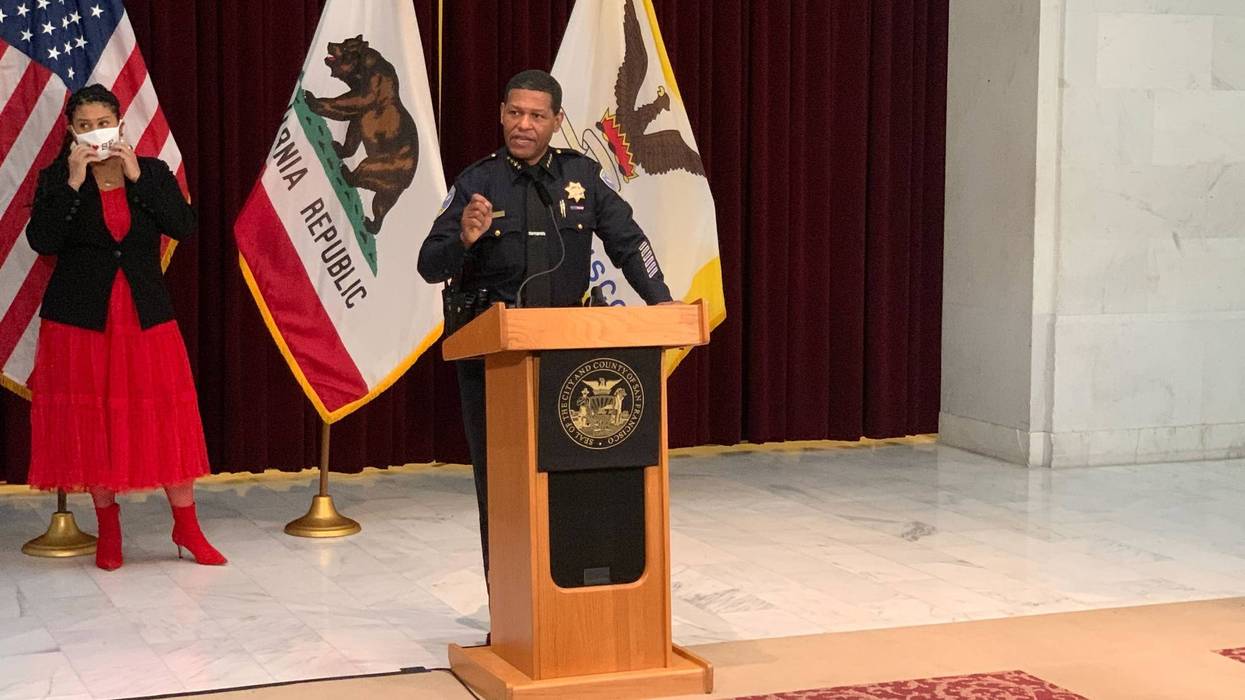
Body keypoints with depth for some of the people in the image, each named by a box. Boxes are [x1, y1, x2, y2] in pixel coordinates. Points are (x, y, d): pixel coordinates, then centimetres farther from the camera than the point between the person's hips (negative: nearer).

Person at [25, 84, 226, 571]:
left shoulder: (152, 172, 4)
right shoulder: (55, 178, 0)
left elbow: (184, 226, -10)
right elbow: (42, 241, -13)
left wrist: (137, 177, -15)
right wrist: (73, 182, -18)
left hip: (146, 316, 1)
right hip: (79, 319, -1)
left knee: (168, 417, 0)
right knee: (92, 422, 4)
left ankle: (187, 528, 11)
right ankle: (108, 531, 18)